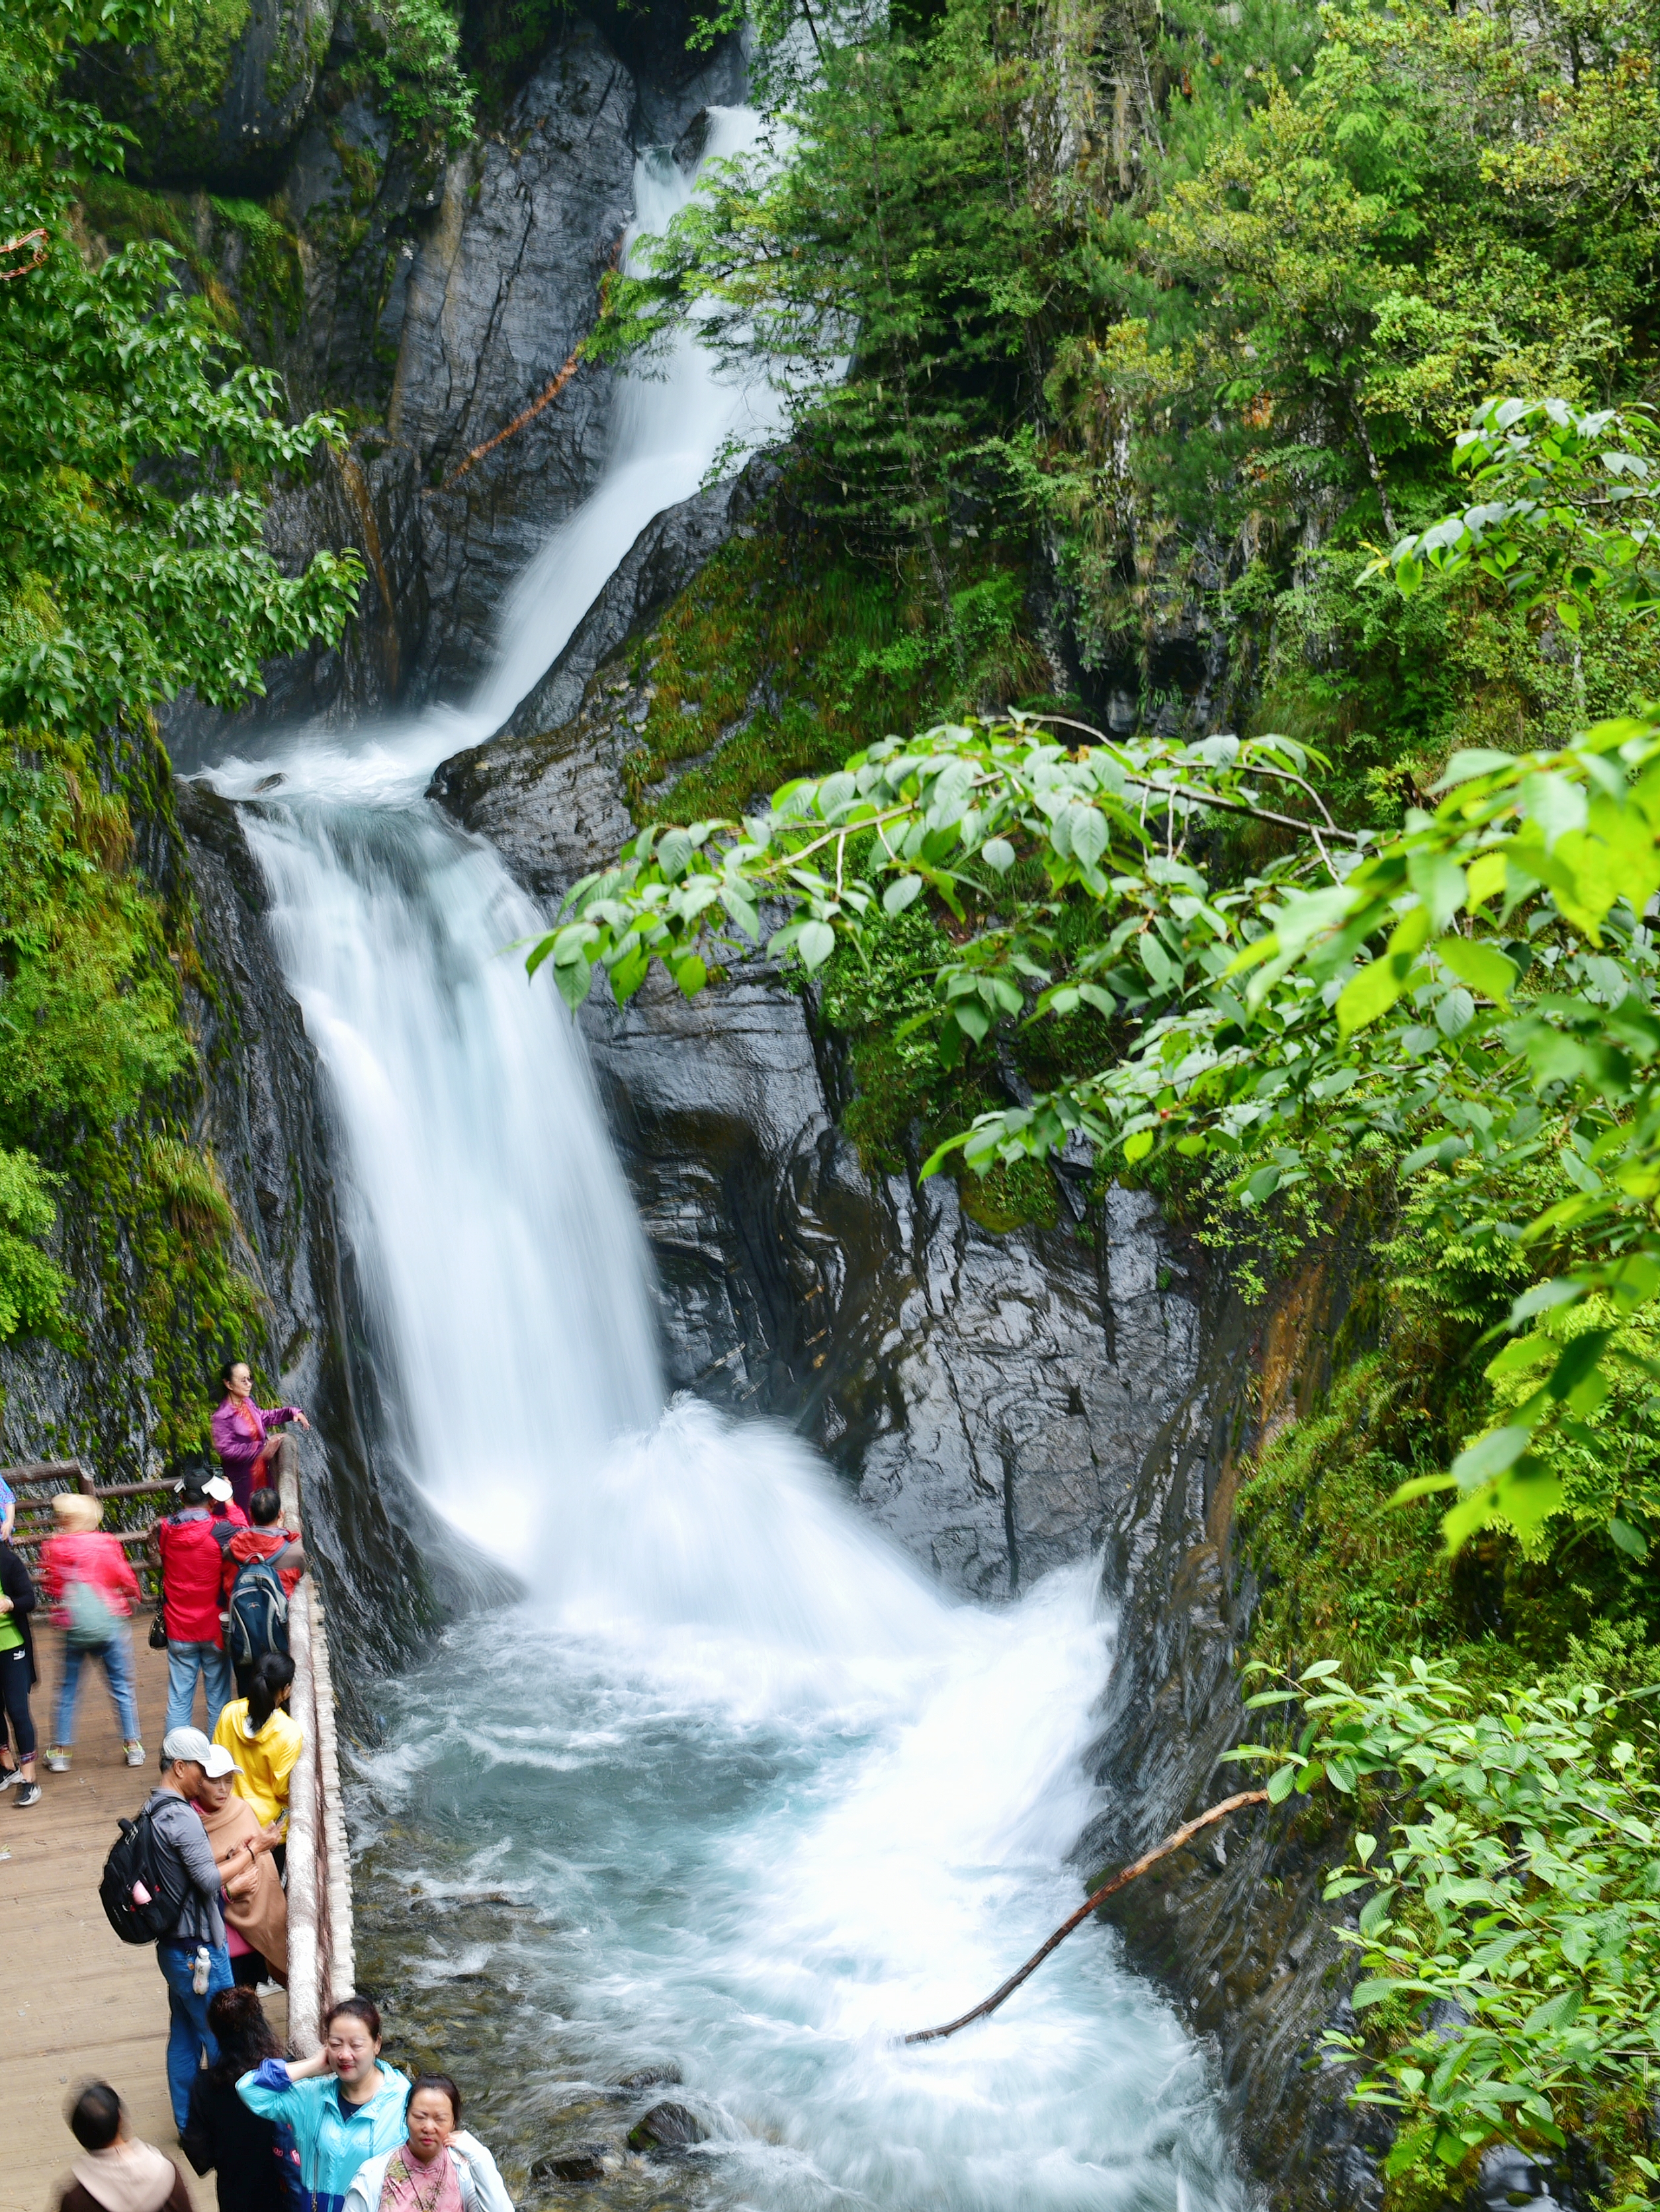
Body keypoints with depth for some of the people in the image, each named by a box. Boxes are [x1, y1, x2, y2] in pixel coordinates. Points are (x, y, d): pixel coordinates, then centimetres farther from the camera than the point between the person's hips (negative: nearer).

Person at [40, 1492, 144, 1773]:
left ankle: (61, 1751, 16)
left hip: (73, 1629, 1)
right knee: (122, 1687, 10)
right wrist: (131, 1602, 17)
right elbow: (127, 1580, -2)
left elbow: (51, 1587, 6)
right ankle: (132, 1745, 13)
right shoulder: (106, 1543, -7)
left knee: (67, 1691, 13)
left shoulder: (53, 1547, -3)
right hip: (109, 1625, -1)